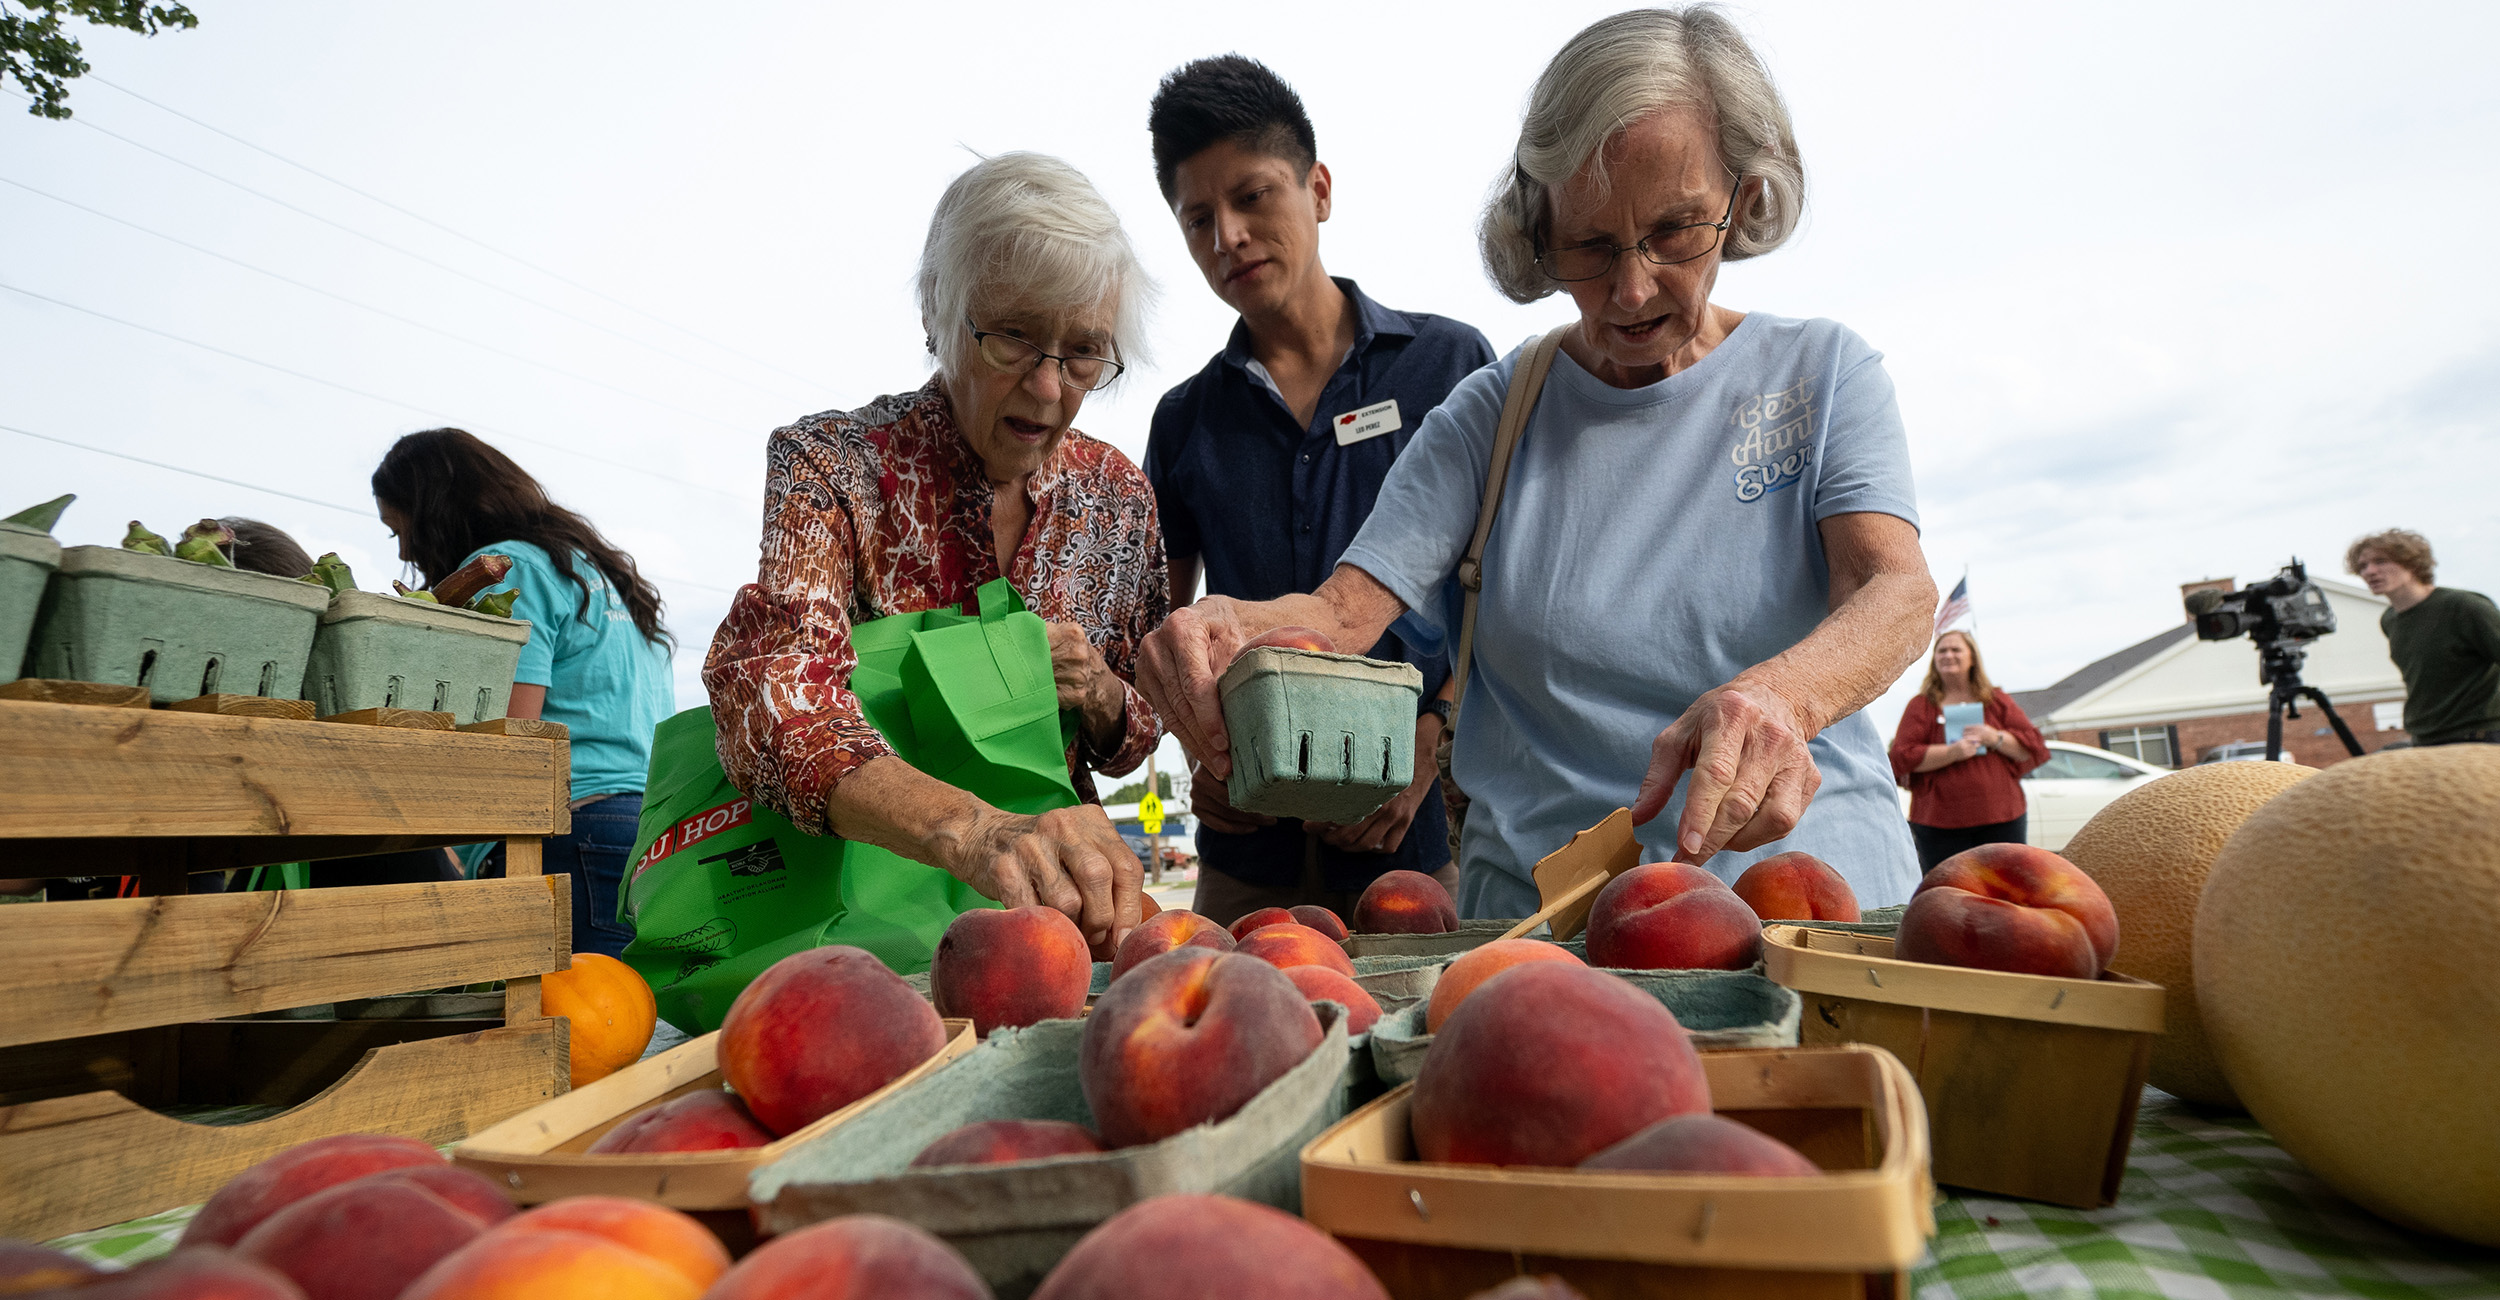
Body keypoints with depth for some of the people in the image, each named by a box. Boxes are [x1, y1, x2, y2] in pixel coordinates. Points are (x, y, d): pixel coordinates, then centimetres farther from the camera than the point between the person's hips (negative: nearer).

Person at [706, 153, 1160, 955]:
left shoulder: (1116, 495, 0)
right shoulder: (832, 465, -11)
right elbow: (770, 693, -29)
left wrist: (1101, 698, -13)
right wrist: (972, 832, -45)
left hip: (1047, 903, 3)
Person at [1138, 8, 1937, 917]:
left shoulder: (1823, 374, 7)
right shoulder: (1492, 415, 7)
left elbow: (1896, 587, -8)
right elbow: (1345, 609, -3)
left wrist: (1777, 697, -31)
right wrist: (1230, 630, -27)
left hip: (1813, 893, 0)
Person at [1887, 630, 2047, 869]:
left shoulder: (1997, 701, 14)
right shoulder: (1921, 706, 7)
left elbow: (2034, 747, 9)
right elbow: (1902, 757, -5)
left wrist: (1995, 738, -8)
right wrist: (1952, 753, -17)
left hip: (2002, 820, 2)